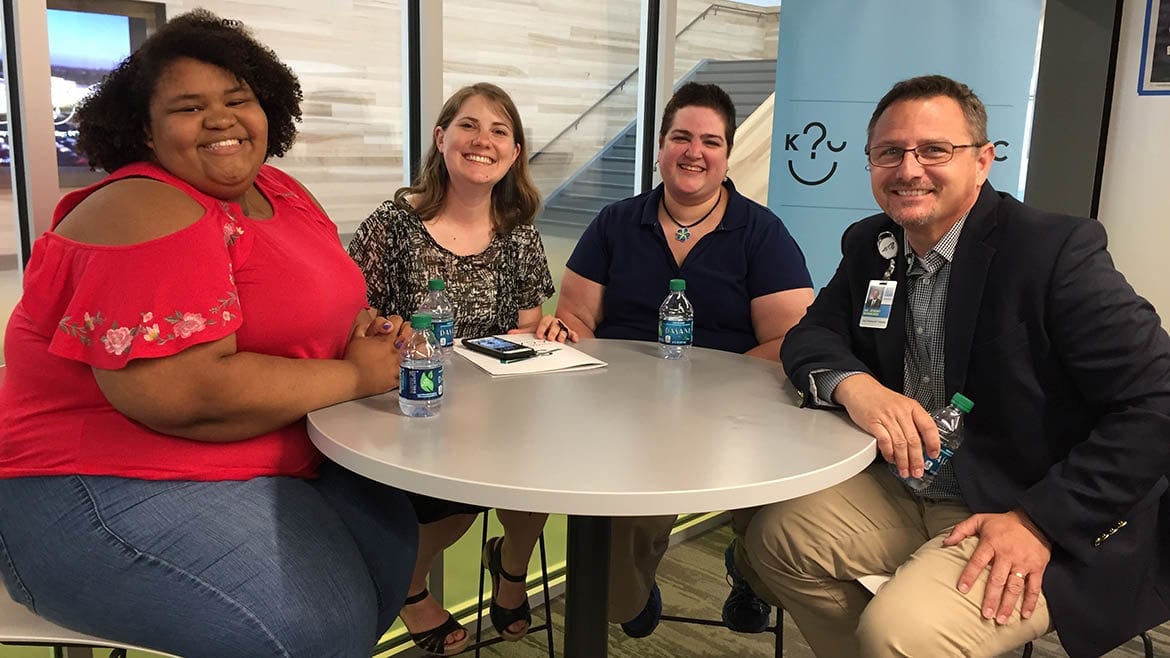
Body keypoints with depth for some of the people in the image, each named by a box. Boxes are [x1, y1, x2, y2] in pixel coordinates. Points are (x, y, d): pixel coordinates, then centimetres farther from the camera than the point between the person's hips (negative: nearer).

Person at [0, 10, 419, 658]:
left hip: (264, 466, 9)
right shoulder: (147, 214, -19)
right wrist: (354, 375, -19)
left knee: (391, 531, -3)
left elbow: (305, 306, 20)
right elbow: (182, 395, -30)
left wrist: (365, 331, -5)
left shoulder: (281, 192, 7)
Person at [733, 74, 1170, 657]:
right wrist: (854, 385, -20)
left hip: (1050, 525, -6)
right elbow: (810, 336, 4)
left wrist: (1040, 522, -24)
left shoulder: (1056, 251, -19)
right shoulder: (870, 244, 2)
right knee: (774, 537, -2)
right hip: (906, 493, 7)